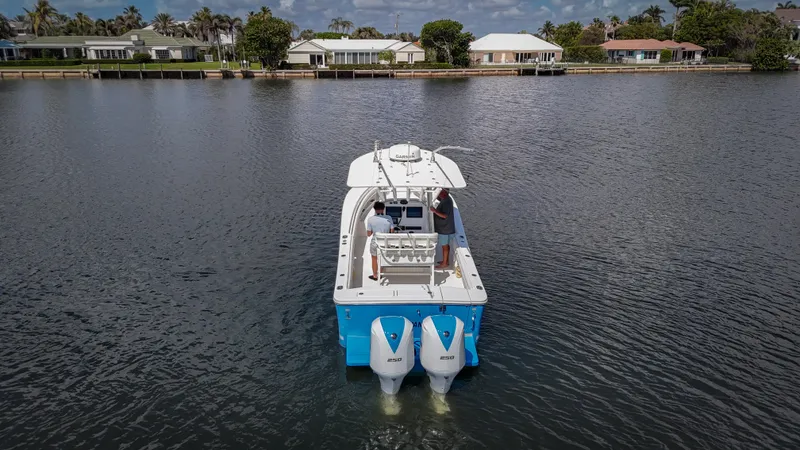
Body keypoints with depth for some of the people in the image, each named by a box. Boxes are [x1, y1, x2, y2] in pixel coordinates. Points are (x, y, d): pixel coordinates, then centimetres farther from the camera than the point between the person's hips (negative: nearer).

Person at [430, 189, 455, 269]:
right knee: (446, 245, 19)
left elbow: (445, 215, -32)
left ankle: (444, 264, 12)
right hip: (446, 227, 10)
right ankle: (447, 261, 32)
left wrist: (435, 211, -39)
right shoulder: (447, 199, 4)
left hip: (444, 228, -10)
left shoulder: (446, 202, -26)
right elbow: (438, 197, 24)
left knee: (444, 246, 2)